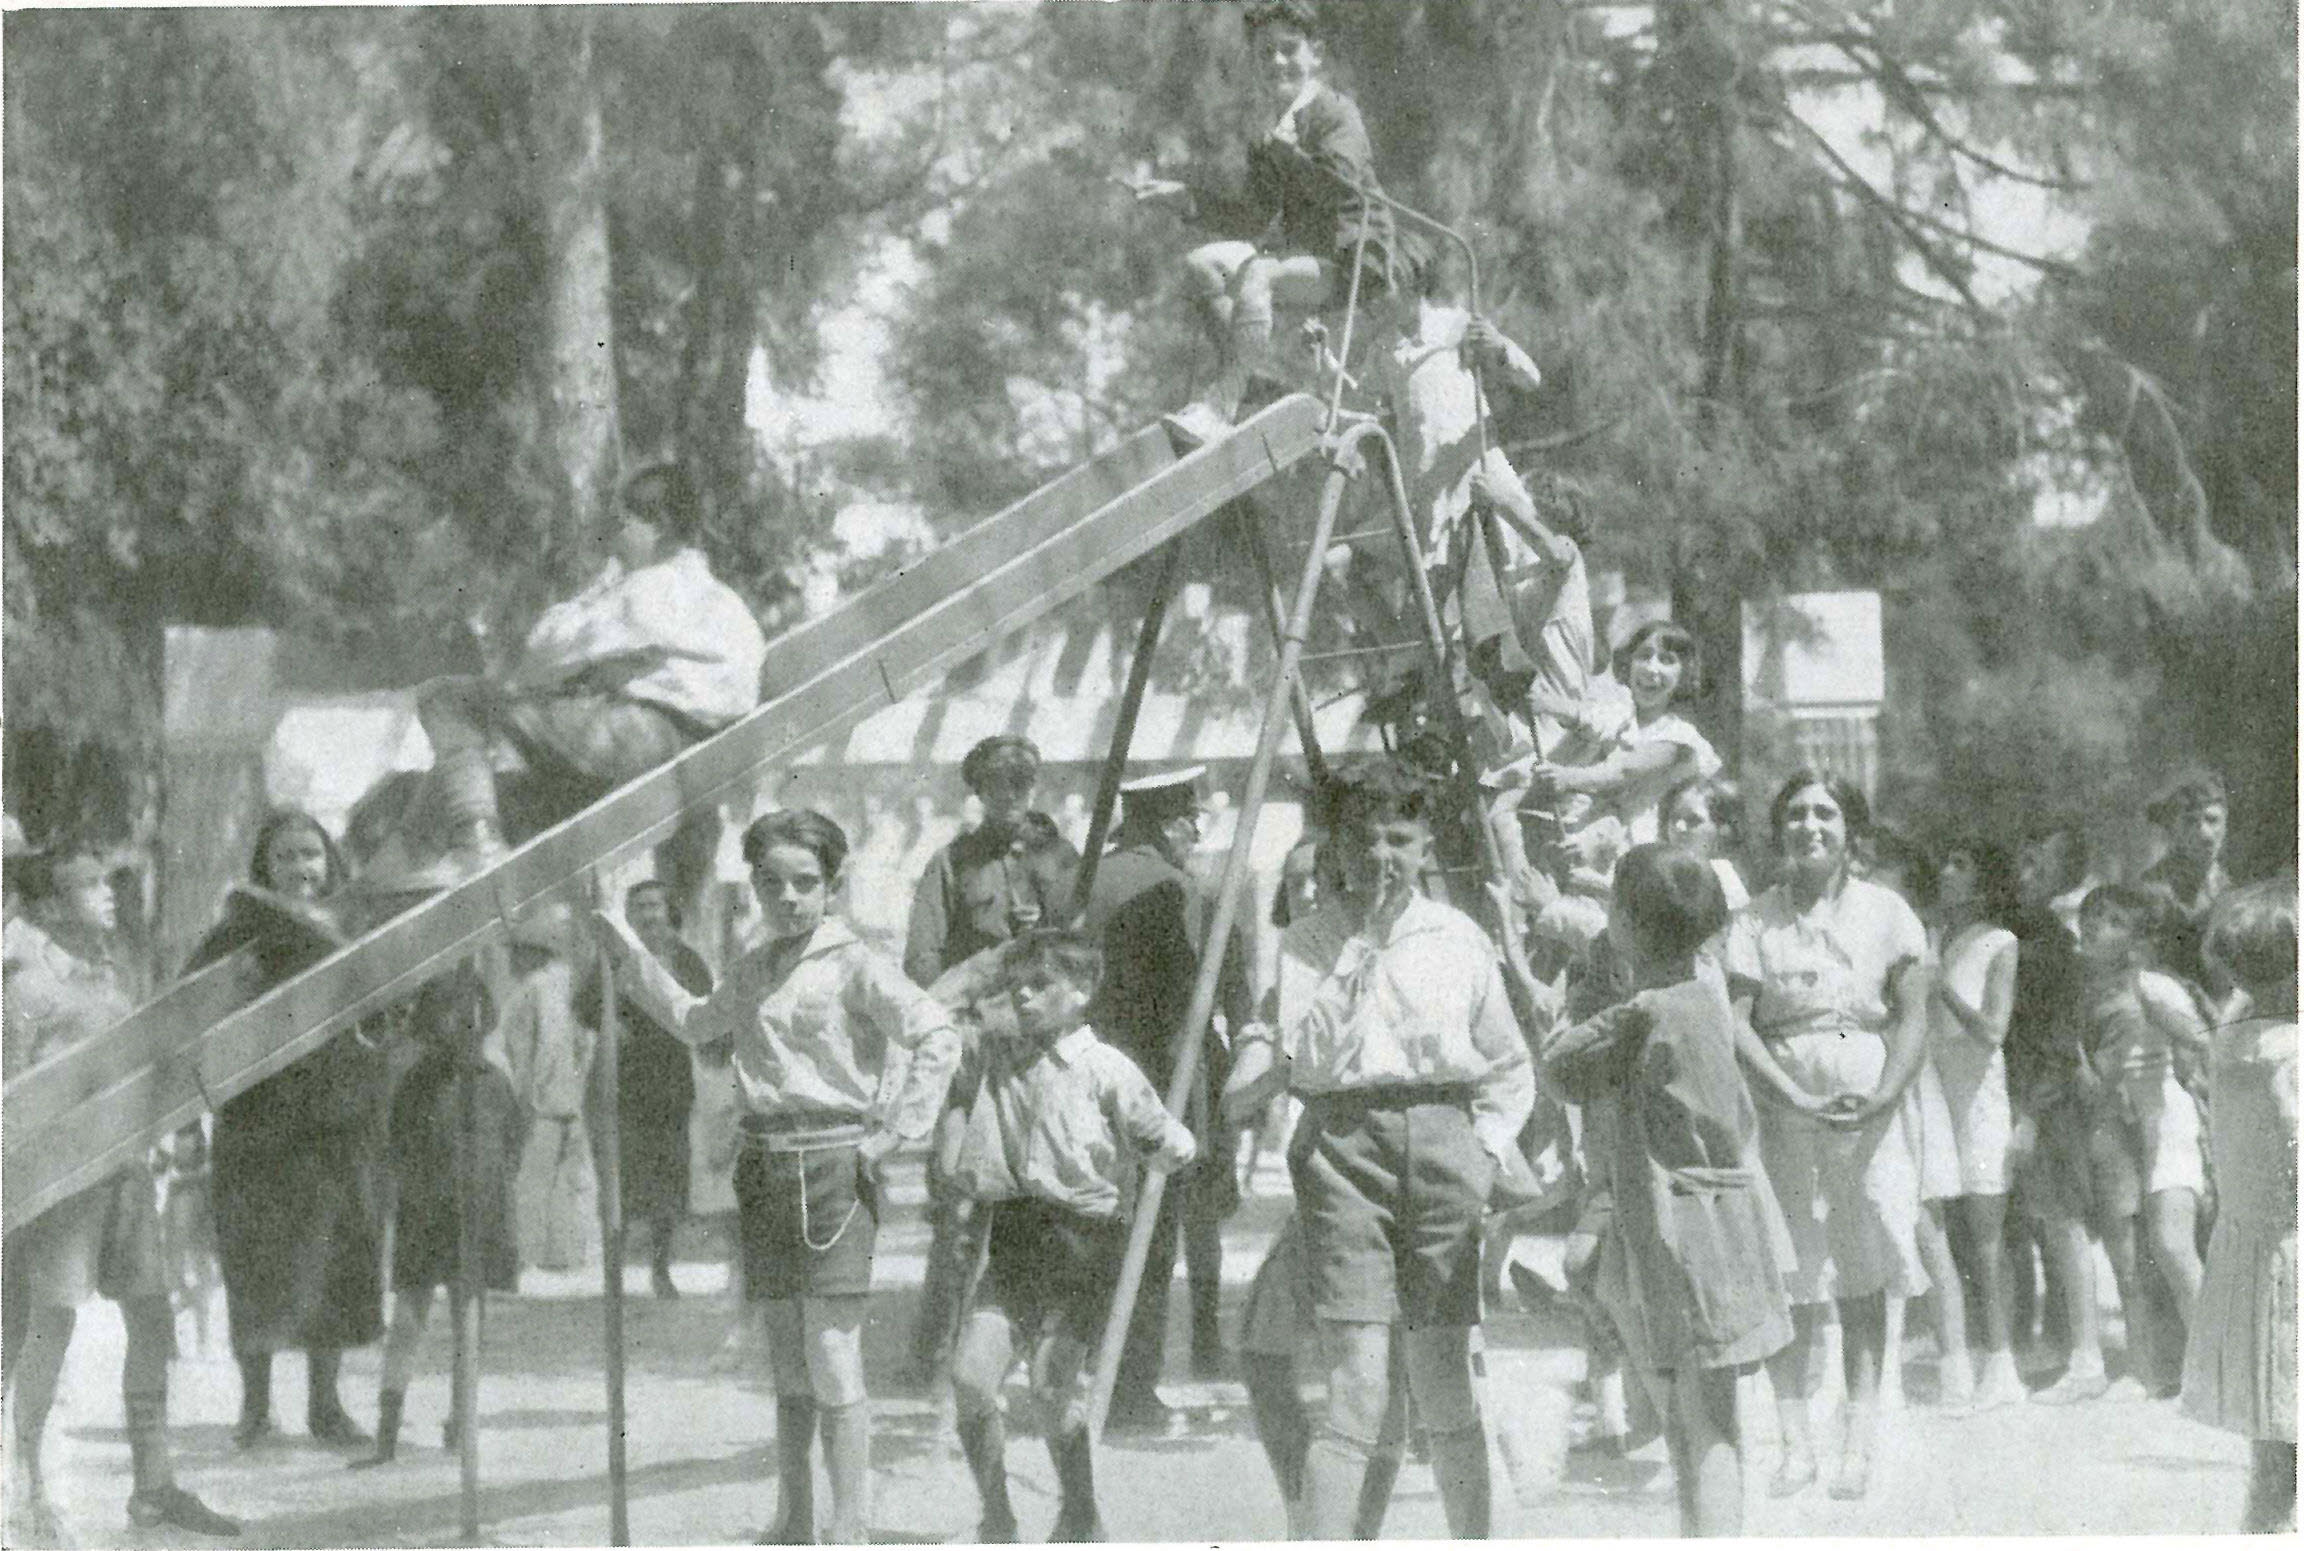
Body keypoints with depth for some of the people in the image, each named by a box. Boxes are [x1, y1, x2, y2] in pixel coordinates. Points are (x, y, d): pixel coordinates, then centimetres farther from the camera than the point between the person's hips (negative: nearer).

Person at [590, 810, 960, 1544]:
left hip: (833, 1162, -6)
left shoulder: (854, 965, -6)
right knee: (788, 1367, 11)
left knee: (833, 1361, -10)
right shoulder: (750, 973, 14)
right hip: (765, 1167, 6)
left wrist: (896, 1130, -15)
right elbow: (694, 1021, 35)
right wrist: (629, 954, 30)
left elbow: (936, 1035, -13)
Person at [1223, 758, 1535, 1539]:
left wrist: (1490, 1150, 5)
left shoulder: (1461, 940, 10)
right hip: (1344, 1145, -2)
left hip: (1441, 1144, 2)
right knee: (1358, 1382, -12)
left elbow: (1512, 1069, 20)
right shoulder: (1305, 942, 4)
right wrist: (1361, 943, -9)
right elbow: (1308, 1059, -10)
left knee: (1443, 1383, 4)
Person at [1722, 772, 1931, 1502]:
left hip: (1870, 1108, 0)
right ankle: (1796, 1444, 2)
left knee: (1864, 1282, -1)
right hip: (1781, 1106, 0)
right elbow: (1735, 1023, -4)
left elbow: (1913, 1016, 2)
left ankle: (1859, 1442, 2)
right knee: (1785, 1282, -3)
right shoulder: (1755, 920, 4)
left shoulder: (1885, 911, 7)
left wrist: (1882, 1097, -13)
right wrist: (1798, 1099, -16)